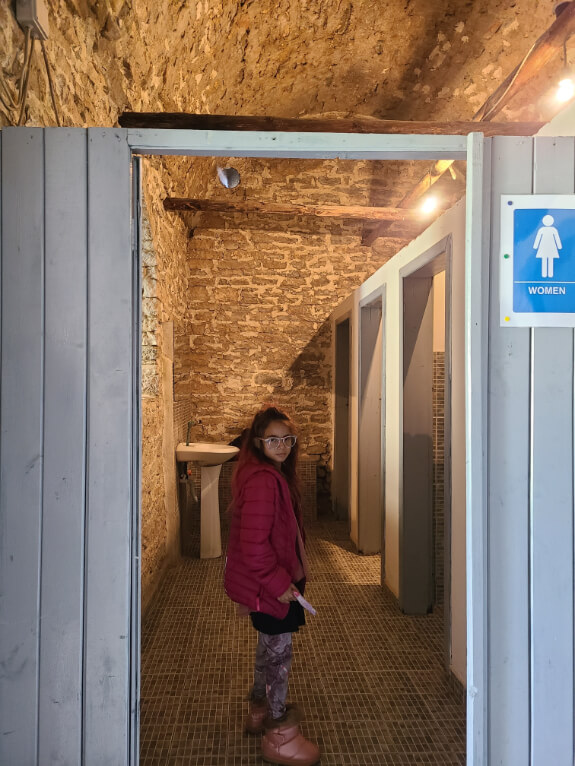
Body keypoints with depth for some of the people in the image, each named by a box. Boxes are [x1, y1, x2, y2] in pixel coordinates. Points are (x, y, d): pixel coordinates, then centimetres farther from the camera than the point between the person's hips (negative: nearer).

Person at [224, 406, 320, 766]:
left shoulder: (273, 474, 5)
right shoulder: (263, 480, -27)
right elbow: (253, 544, -29)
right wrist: (278, 582, -22)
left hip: (272, 580, 10)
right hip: (268, 584, -10)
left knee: (269, 647, 25)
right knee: (279, 652, 6)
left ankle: (260, 711, 45)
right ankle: (280, 736, 26)